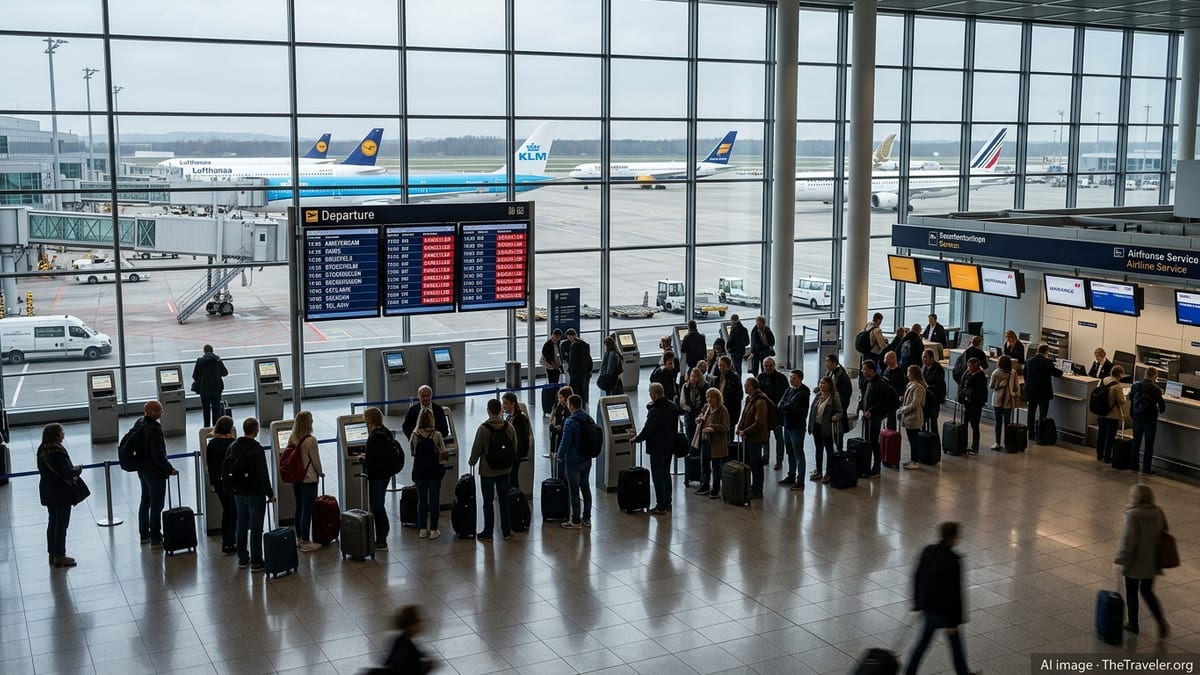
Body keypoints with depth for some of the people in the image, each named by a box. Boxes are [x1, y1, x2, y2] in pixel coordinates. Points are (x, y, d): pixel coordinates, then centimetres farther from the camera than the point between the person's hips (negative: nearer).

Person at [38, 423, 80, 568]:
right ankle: (59, 557, 10)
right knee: (61, 524, 2)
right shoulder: (58, 452, -25)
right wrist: (78, 470, -6)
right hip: (61, 493, -9)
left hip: (47, 492, 9)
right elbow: (67, 473, -26)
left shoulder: (42, 450, 3)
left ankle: (52, 554, 28)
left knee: (52, 522, 18)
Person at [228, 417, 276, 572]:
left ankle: (242, 559, 24)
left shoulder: (232, 447, 4)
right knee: (256, 528, -1)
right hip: (255, 494, -7)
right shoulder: (257, 449, -20)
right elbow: (263, 474, -19)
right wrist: (270, 493, -10)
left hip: (239, 493, 7)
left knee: (242, 525, 16)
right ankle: (256, 562, 2)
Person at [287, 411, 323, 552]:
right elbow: (316, 461, -12)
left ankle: (299, 538, 28)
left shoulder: (292, 438, 0)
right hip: (309, 479, -7)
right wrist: (320, 473, 7)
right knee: (307, 510, 1)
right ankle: (305, 543, 6)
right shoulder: (310, 440, -20)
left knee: (299, 508, 18)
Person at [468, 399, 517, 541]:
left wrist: (472, 462, 9)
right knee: (504, 500, 14)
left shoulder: (483, 429, -17)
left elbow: (476, 449, -10)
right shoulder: (509, 426, -4)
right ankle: (506, 531, 19)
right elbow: (515, 448, 5)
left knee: (488, 502, 5)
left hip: (487, 471, -4)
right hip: (504, 470, 4)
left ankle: (488, 533, 11)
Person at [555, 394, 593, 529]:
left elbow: (565, 442, -18)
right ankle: (586, 518, 23)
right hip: (587, 459, 7)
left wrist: (558, 455, -2)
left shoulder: (570, 422, -20)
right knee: (585, 487, 16)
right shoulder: (589, 419, 2)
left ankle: (576, 521, 8)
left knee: (574, 490, 2)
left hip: (573, 461, -7)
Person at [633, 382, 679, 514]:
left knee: (658, 477, 0)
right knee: (666, 475, 18)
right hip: (670, 446, 8)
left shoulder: (655, 411, -24)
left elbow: (647, 430, -23)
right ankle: (667, 504, 25)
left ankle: (661, 506, 4)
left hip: (657, 449, -8)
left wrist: (636, 439, -3)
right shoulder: (673, 407, 2)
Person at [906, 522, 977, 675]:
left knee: (924, 639, 20)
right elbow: (954, 592, -21)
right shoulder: (953, 561, -24)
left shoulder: (928, 551, -5)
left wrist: (918, 602, 16)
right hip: (944, 610, -6)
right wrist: (954, 621, -15)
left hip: (928, 606, 6)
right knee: (955, 641, 16)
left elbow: (917, 578, 4)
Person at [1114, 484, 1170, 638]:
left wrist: (1120, 558, -11)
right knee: (1147, 591, 20)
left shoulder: (1133, 515, -22)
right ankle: (1161, 621, 7)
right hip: (1152, 562, 6)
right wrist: (1160, 561, 19)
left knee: (1131, 592, 12)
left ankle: (1133, 624, 21)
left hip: (1135, 562, -6)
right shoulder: (1159, 513, -1)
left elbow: (1128, 540, -23)